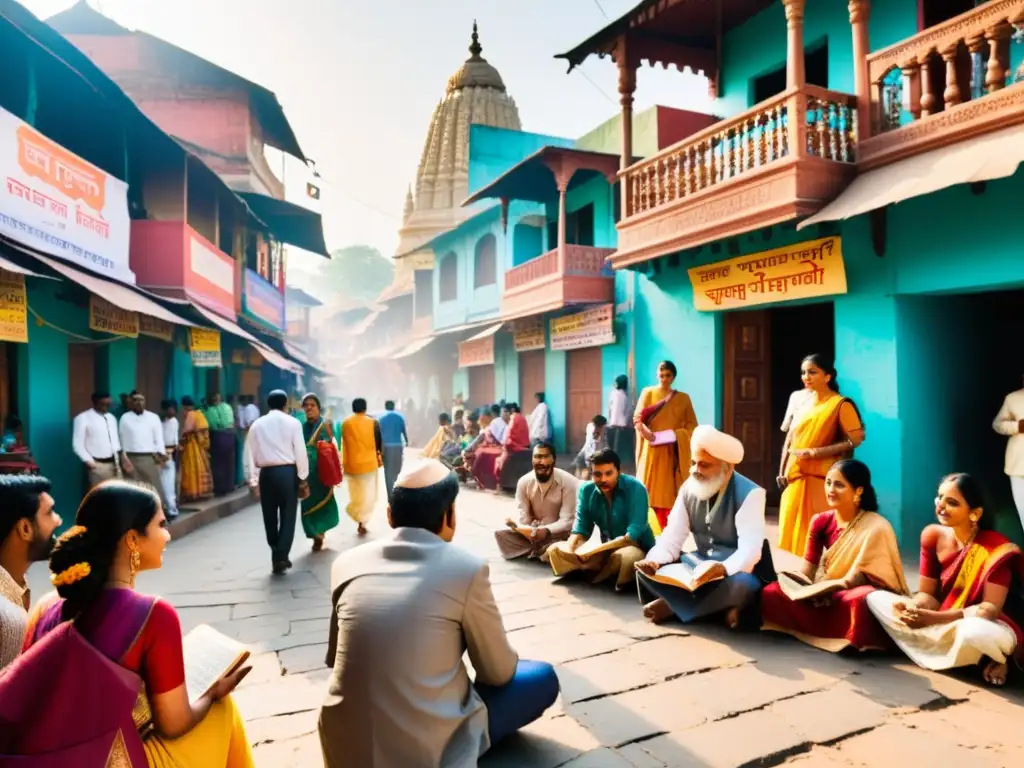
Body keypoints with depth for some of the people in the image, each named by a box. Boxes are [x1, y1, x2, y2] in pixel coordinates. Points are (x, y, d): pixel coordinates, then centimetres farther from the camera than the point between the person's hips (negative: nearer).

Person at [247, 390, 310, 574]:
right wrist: (303, 479, 3)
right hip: (288, 472, -2)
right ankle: (281, 557, -1)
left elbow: (252, 455, 6)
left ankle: (276, 556, 21)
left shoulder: (257, 425, 7)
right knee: (287, 517, 4)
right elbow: (300, 452, -4)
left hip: (266, 473, 3)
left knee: (270, 517, 13)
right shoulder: (292, 422, -1)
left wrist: (253, 480, 11)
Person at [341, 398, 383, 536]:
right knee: (368, 495, 6)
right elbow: (379, 442, -3)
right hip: (369, 463, -2)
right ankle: (362, 522, -4)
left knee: (356, 495, 15)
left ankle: (361, 521, 5)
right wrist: (380, 457, 13)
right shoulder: (373, 422, -7)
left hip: (351, 464, 2)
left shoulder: (345, 423, -1)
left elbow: (343, 444, 5)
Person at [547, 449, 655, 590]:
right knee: (555, 550, -6)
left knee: (626, 556, -41)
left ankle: (599, 576, -9)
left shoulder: (635, 488, -18)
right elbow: (581, 525, -2)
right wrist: (572, 544, -26)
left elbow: (635, 530, -25)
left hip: (637, 548, -5)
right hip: (605, 551, 6)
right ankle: (608, 572, -14)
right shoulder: (586, 490, -2)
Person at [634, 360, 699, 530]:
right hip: (652, 449, 0)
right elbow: (637, 418, -1)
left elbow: (692, 425, 6)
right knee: (652, 488, -2)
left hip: (673, 451, 0)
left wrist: (677, 434, -13)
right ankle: (663, 527, 5)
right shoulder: (647, 393, 5)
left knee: (670, 489, -2)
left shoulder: (683, 398, 7)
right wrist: (644, 430, -22)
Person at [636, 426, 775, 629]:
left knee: (737, 586, -41)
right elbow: (673, 537, -4)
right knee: (645, 570, -11)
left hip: (738, 571, -6)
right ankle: (720, 607, -19)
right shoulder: (688, 489, -1)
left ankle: (673, 605, -18)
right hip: (701, 564, 6)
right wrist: (654, 560, -25)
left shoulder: (749, 494, -19)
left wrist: (721, 568, -49)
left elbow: (750, 550, -29)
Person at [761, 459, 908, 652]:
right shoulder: (821, 521, 4)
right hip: (827, 594, 6)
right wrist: (796, 582, -22)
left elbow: (858, 577, -17)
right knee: (772, 592, -19)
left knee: (860, 599, -44)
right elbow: (808, 568, 1)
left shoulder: (876, 527, -13)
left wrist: (827, 587, -33)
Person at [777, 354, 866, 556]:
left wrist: (815, 452, -16)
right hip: (795, 478, 6)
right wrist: (782, 472, 6)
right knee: (791, 532, 7)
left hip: (820, 479, -6)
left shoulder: (840, 404, -5)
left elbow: (855, 440, -12)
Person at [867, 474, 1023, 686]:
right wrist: (912, 608, -26)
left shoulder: (997, 548, -20)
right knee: (876, 598, -10)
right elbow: (927, 594, -1)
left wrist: (934, 618, -33)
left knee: (974, 632, -42)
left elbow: (990, 609, -22)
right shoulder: (932, 536, -5)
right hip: (942, 623, 5)